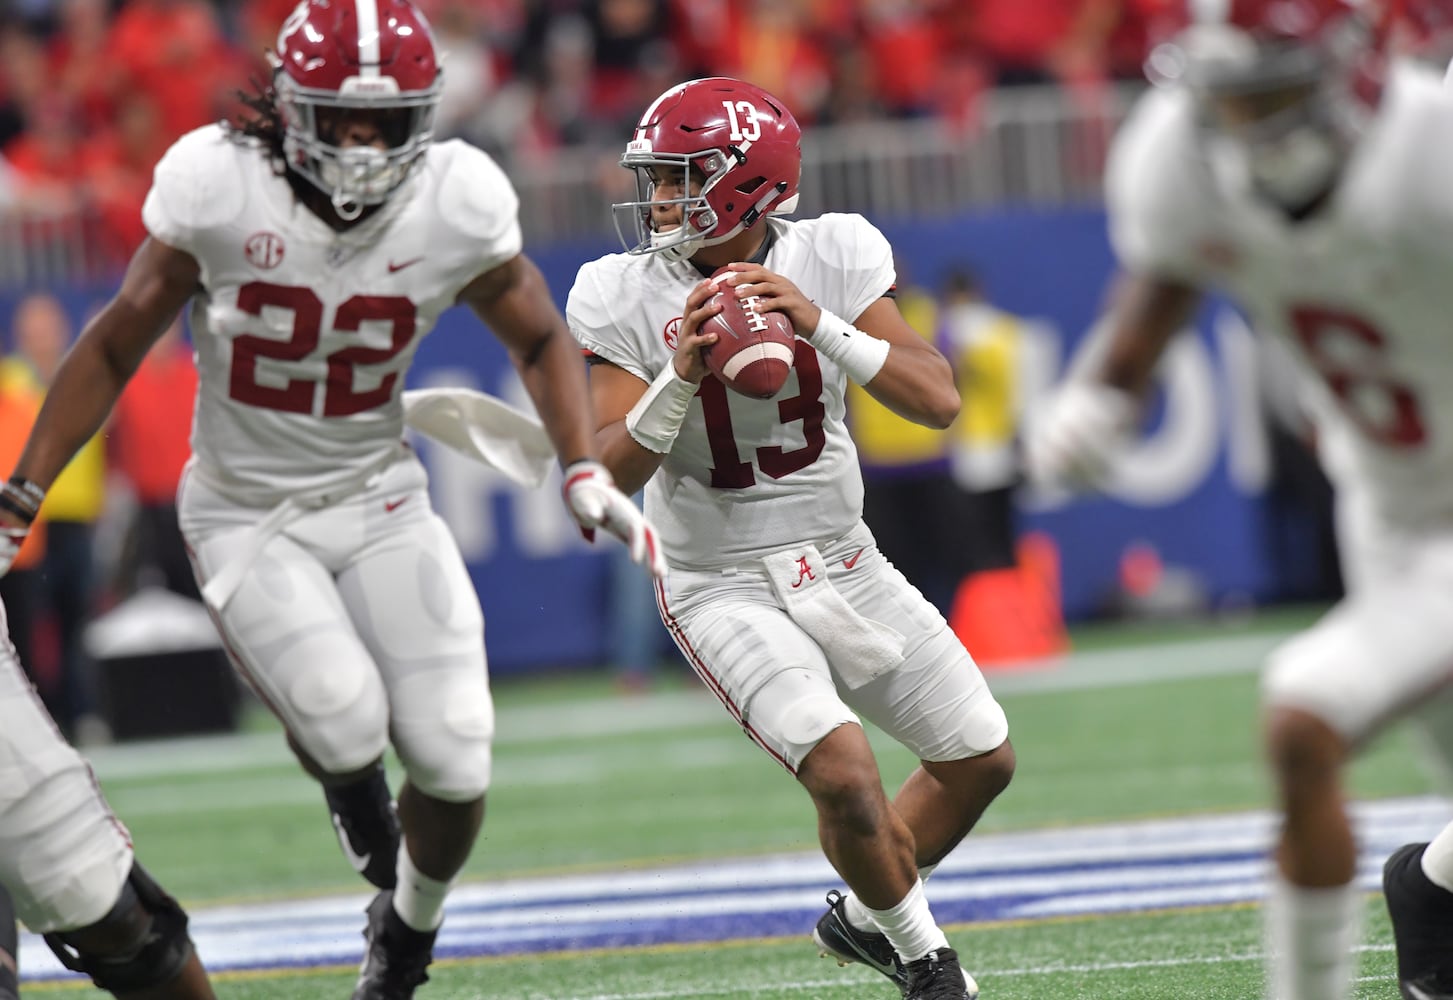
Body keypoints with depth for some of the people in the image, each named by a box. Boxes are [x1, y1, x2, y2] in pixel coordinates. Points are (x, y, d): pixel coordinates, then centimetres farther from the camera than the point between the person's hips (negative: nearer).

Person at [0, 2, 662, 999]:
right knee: (348, 727, -25)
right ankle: (345, 774, 16)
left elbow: (540, 338, 4)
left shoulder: (456, 204, -14)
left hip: (378, 500, 2)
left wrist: (586, 472, -10)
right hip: (246, 514, -2)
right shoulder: (217, 187, -20)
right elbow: (119, 344, -6)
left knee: (454, 761, -8)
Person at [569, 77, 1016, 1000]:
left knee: (982, 761, 8)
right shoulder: (625, 298, -13)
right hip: (724, 586, -4)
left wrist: (823, 328, -29)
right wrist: (680, 378, -31)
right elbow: (610, 475, -16)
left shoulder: (831, 258, -9)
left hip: (844, 566, 4)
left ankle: (863, 917, 32)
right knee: (844, 773, -23)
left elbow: (938, 402, -16)